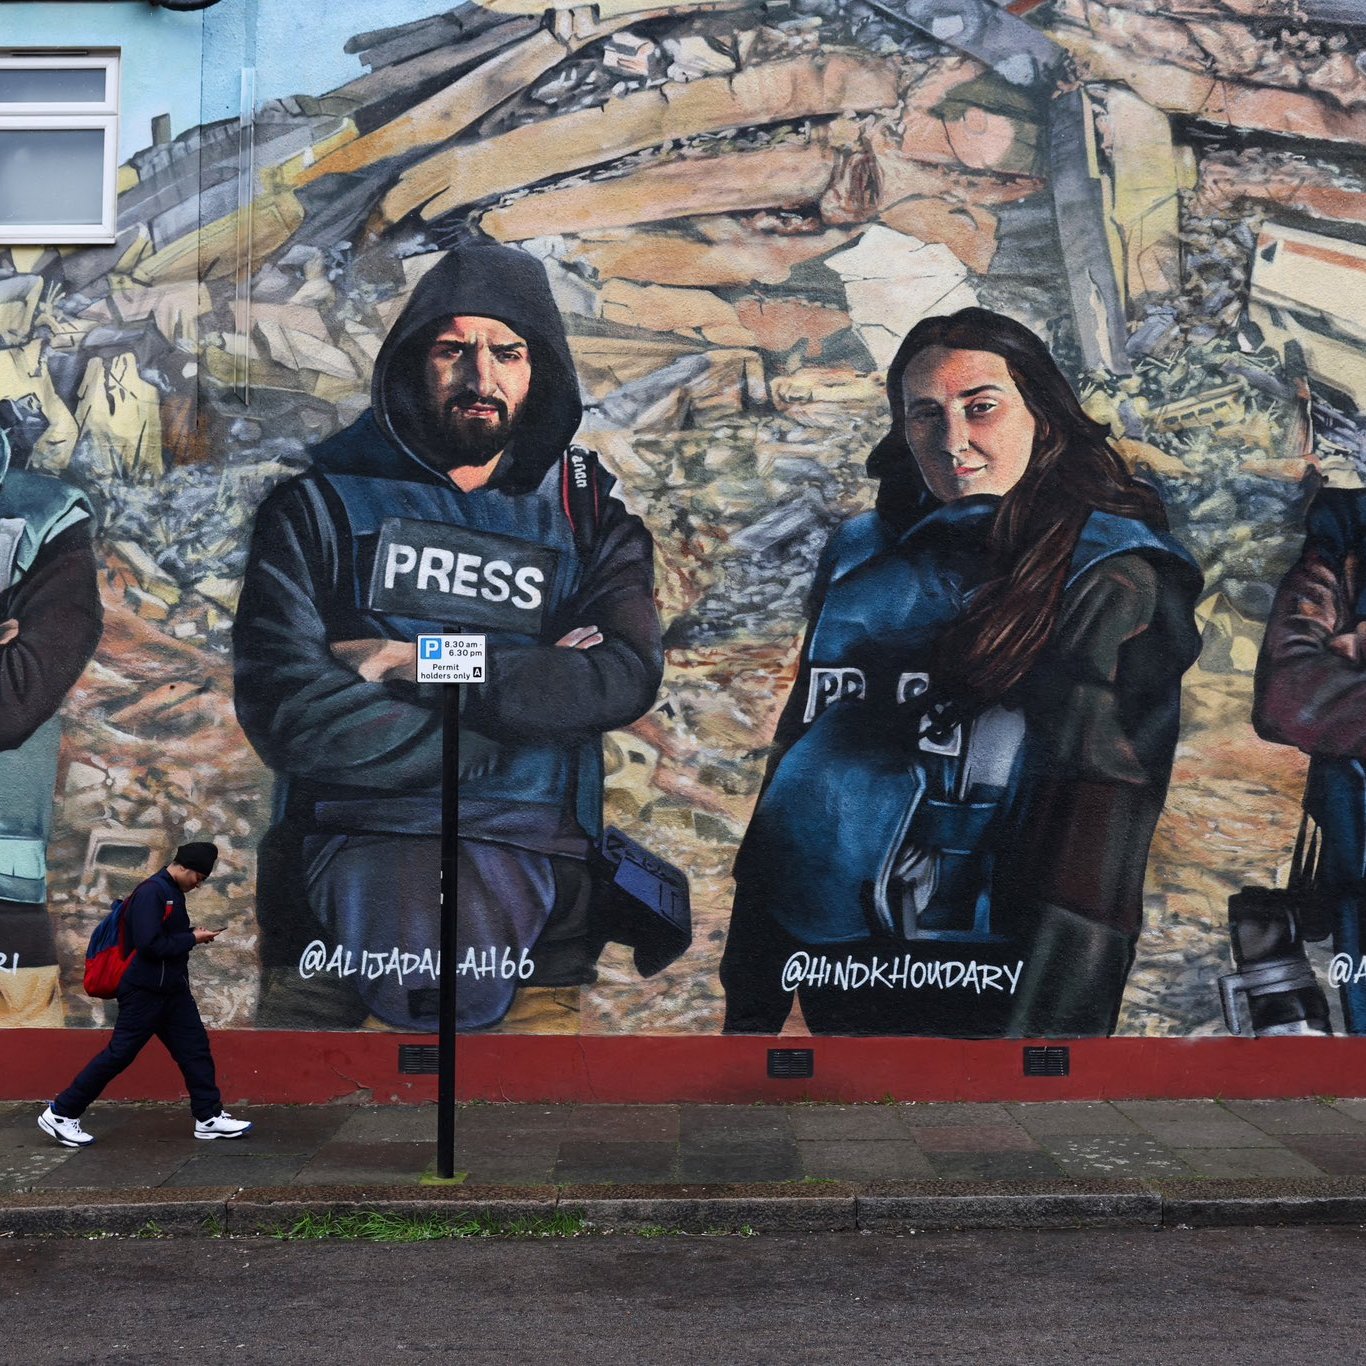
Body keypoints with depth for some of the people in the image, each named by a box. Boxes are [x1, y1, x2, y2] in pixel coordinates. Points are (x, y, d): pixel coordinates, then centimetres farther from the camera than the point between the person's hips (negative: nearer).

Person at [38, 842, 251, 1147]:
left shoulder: (173, 892, 11)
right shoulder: (151, 892, -18)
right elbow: (149, 943, -26)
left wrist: (194, 937, 0)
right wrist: (192, 939, -17)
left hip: (171, 990, 10)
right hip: (145, 992, -10)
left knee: (195, 1049, 8)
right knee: (119, 1053, -3)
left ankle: (210, 1117, 14)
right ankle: (60, 1114, 8)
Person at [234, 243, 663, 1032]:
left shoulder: (591, 517, 14)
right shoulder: (326, 503, 9)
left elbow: (627, 678, -6)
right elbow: (285, 709, -6)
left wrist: (418, 666, -8)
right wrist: (520, 696, -5)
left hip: (530, 847, 2)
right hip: (356, 827, -1)